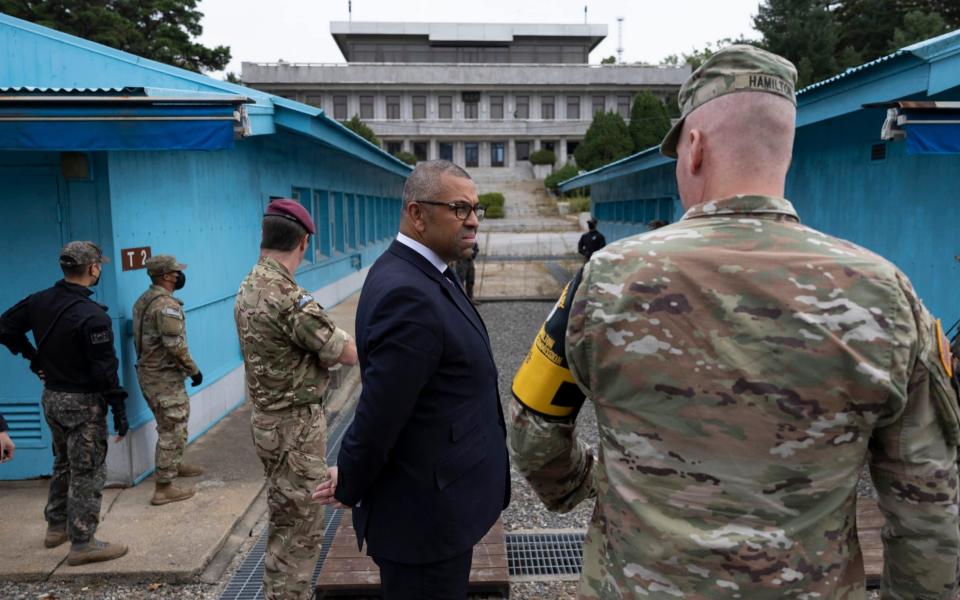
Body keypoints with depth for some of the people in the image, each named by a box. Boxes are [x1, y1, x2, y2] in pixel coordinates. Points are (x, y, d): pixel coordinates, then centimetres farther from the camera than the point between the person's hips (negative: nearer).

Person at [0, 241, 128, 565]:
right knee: (87, 472, 3)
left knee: (64, 464, 25)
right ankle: (82, 544, 10)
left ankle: (56, 526, 38)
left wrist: (34, 359, 16)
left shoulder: (39, 302, 0)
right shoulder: (92, 316, -23)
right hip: (83, 403, -8)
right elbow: (104, 369, -21)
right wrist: (119, 410, -14)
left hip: (51, 396, 8)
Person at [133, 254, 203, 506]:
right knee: (173, 430, -2)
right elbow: (176, 346, -23)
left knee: (169, 426, 25)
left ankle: (174, 465, 42)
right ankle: (163, 488, 3)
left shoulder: (143, 300, 9)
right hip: (164, 377, -10)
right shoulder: (167, 304, -21)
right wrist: (194, 370, -14)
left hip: (146, 372, 10)